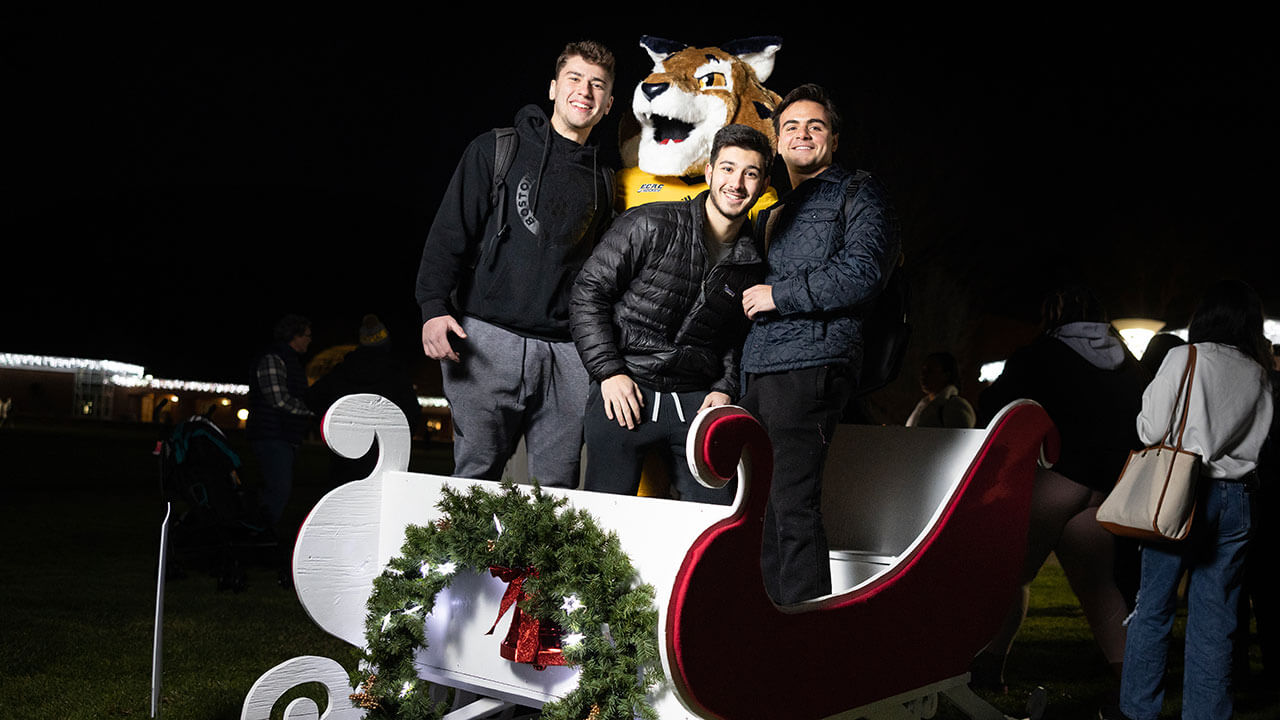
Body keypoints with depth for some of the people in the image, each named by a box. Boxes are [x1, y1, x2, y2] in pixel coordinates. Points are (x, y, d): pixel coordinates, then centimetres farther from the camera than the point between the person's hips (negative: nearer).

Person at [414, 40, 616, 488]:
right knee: (476, 477, -4)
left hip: (568, 351, 3)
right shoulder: (497, 150, 8)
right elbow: (449, 233, 2)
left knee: (558, 488, 1)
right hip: (488, 337, -3)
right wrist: (434, 307, -11)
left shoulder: (603, 181, 17)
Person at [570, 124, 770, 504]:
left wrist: (725, 388, 2)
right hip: (624, 393, -3)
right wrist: (609, 372, -11)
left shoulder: (754, 262, 7)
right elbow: (589, 292, -5)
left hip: (697, 401, 4)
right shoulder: (650, 226, -6)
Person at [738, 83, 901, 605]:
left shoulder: (857, 194, 7)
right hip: (759, 371, 8)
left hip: (812, 363, -8)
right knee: (762, 506, 6)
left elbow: (863, 272, -10)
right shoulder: (772, 214, 30)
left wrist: (778, 295, -7)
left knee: (793, 505, -14)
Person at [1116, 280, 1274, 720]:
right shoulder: (1259, 375, 8)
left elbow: (1151, 431, -8)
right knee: (1213, 621, 7)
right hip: (1235, 497, 3)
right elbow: (1259, 440, 11)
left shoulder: (1184, 358, -5)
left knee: (1153, 608, 6)